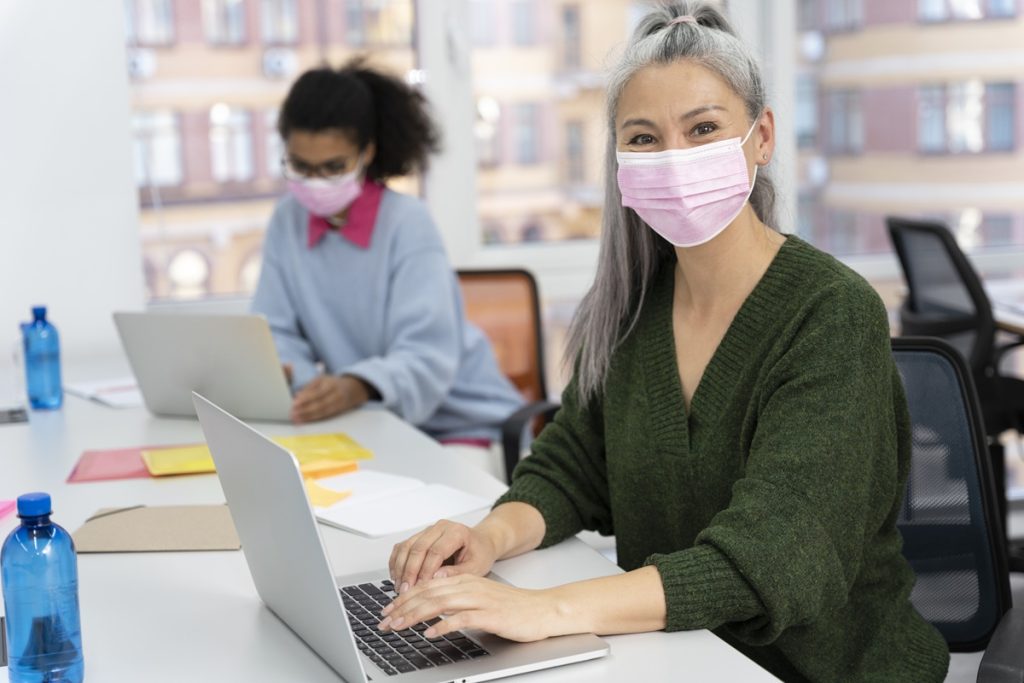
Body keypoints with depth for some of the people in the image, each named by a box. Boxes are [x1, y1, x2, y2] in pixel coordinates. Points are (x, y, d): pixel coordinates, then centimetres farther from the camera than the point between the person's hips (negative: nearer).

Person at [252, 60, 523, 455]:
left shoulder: (406, 222, -12)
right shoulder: (287, 221, 2)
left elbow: (427, 358, -21)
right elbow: (277, 333, 4)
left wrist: (357, 388, -41)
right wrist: (277, 371, -20)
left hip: (460, 423, -4)